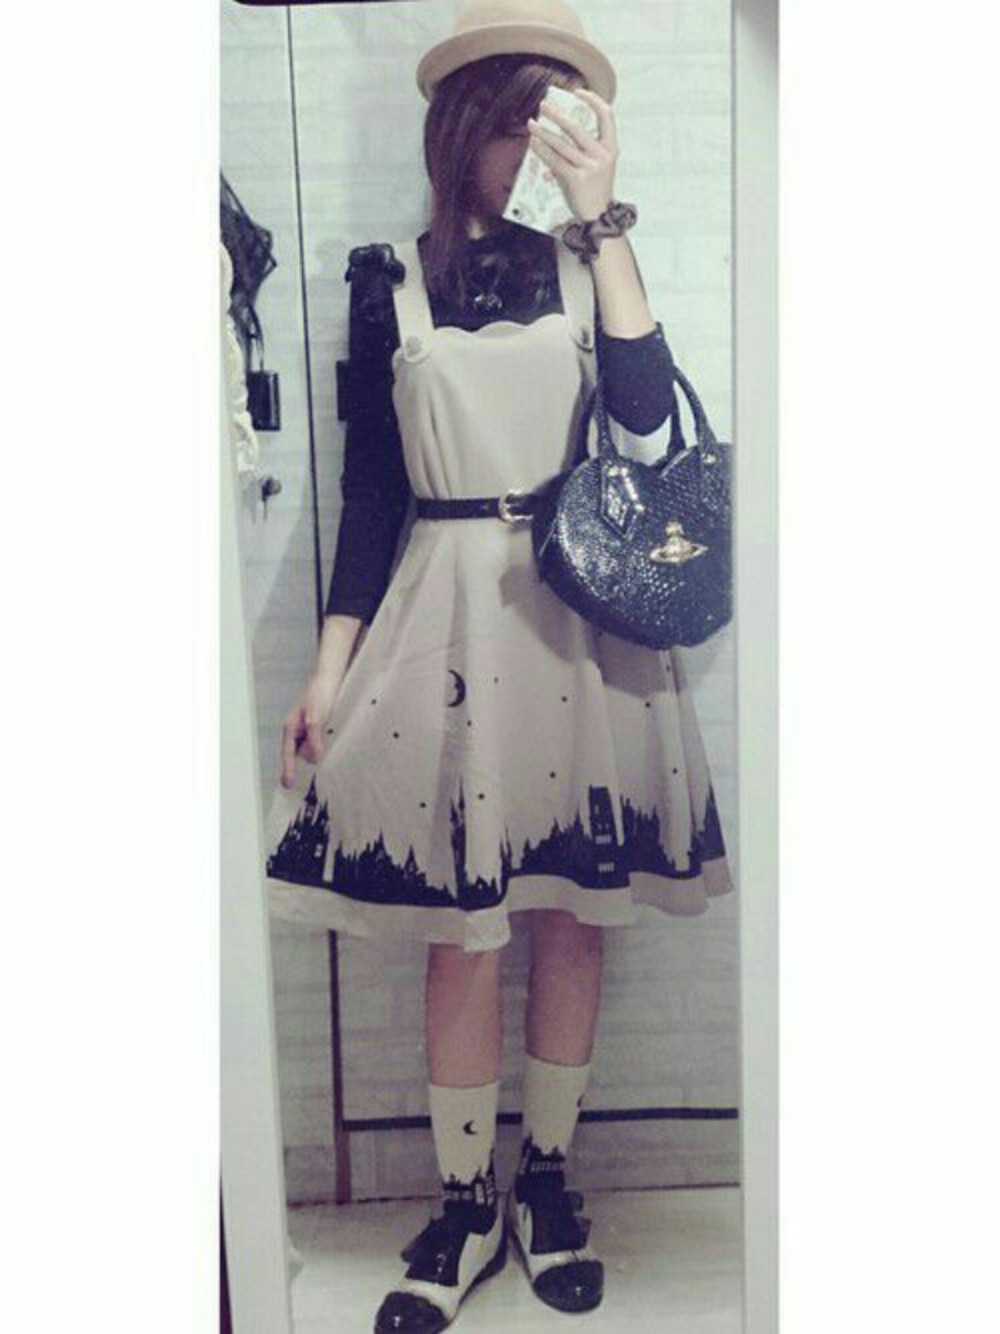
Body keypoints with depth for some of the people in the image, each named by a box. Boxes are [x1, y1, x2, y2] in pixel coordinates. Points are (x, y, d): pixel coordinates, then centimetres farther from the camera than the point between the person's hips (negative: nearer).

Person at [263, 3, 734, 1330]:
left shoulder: (585, 263, 9)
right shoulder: (389, 279, 7)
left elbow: (647, 405, -10)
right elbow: (370, 487, 5)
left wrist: (602, 215, -6)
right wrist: (332, 665, 0)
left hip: (581, 615, 1)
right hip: (447, 616, -1)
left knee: (571, 916, 8)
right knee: (464, 931, 2)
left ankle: (547, 1185, 29)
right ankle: (465, 1210, 24)